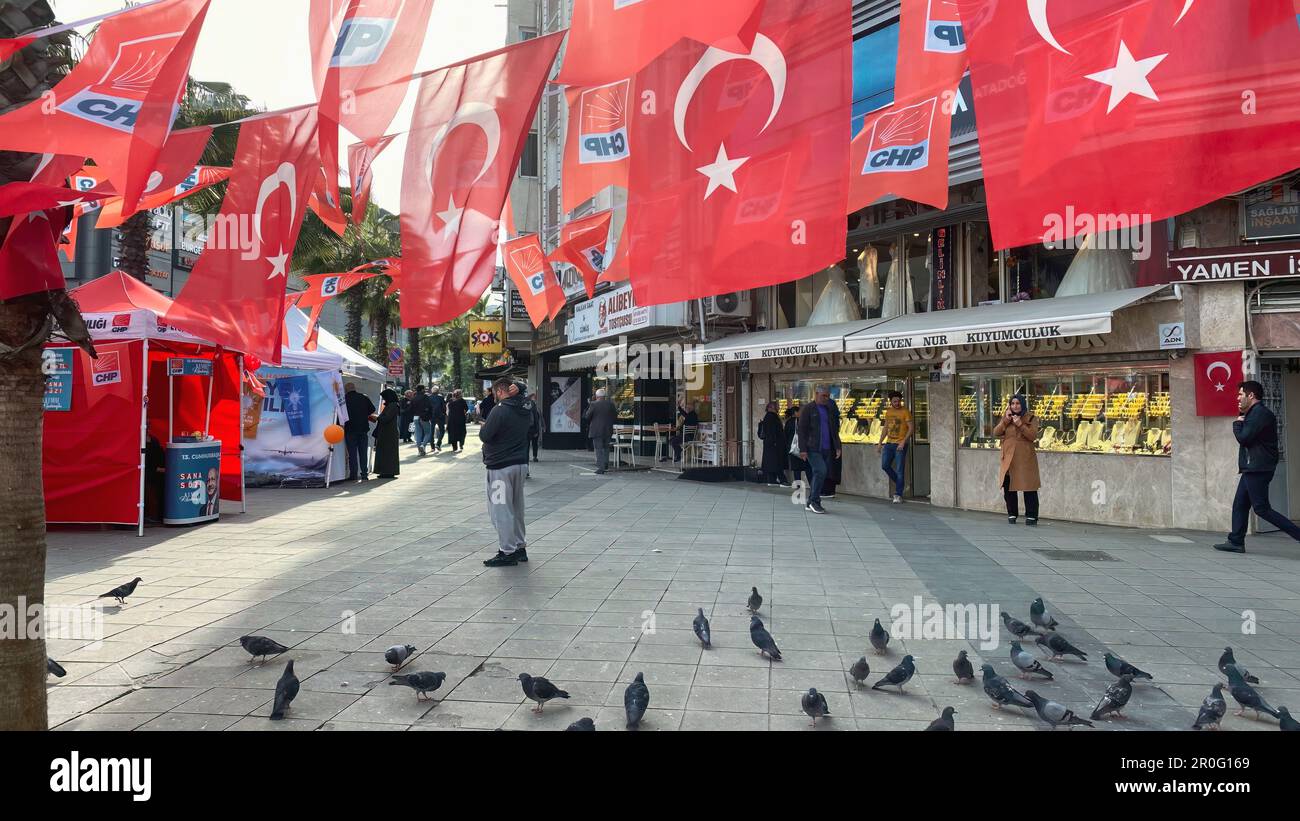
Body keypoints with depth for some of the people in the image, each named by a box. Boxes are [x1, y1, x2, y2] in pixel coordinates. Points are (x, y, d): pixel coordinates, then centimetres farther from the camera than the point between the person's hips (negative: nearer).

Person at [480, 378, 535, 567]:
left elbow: (485, 435, -18)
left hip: (501, 466, -8)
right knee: (516, 507, 17)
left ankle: (508, 552, -1)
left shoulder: (500, 409, -17)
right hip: (521, 463, 8)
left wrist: (482, 428, 6)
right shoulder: (526, 408, 6)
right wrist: (517, 393, 9)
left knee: (501, 509, -2)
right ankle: (520, 547, 24)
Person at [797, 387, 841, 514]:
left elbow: (834, 430, 21)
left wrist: (837, 447, 10)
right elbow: (802, 430, -6)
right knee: (820, 471, -19)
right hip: (813, 449, -6)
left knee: (819, 475, 6)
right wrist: (803, 449, -13)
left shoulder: (830, 409, 16)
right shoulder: (808, 409, -2)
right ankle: (815, 501, -8)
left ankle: (810, 504, 15)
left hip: (826, 449, 6)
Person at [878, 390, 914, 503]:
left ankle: (898, 495, 0)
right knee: (884, 465, 0)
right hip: (889, 443, 6)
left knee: (899, 470, -4)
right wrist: (880, 443, 16)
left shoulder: (905, 412, -8)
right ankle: (898, 482, 23)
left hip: (900, 444, -6)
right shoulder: (888, 411, 11)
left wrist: (903, 442, -21)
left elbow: (911, 428, -12)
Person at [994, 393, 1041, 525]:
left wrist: (1020, 424, -18)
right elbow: (996, 433, 2)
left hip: (1026, 459, -3)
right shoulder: (1005, 418, 13)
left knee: (1029, 488, -5)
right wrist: (1006, 420, -9)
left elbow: (1033, 435, -10)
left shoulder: (1031, 418, 3)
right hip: (1008, 459, 3)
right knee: (1008, 487, 4)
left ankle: (1031, 516, 3)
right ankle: (1012, 514, 17)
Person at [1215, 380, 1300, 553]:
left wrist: (1237, 424, -2)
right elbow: (1247, 438, 17)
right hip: (1252, 468, 11)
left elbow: (1243, 438, -20)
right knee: (1239, 504, 9)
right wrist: (1241, 423, 4)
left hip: (1258, 469, -11)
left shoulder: (1260, 413, -15)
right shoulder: (1254, 413, 19)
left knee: (1262, 508, -9)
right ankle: (1236, 541, 11)